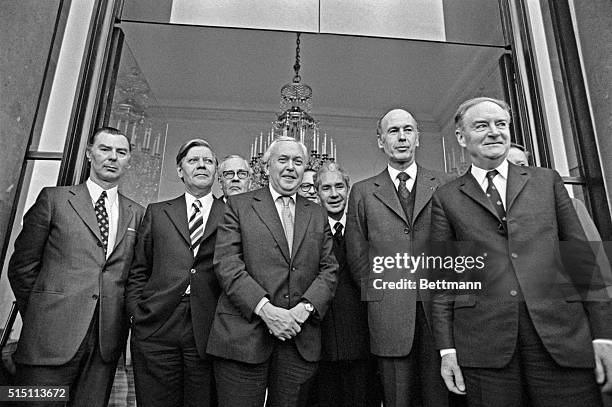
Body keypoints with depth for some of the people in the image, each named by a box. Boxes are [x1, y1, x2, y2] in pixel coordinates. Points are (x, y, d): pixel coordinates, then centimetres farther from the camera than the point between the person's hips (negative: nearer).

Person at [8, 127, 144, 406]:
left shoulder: (137, 213, 8)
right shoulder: (54, 198, 3)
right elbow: (23, 266, 4)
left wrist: (120, 316, 2)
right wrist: (39, 317, 4)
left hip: (107, 339, 2)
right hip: (52, 338, -2)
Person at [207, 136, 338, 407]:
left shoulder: (318, 215, 14)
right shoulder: (238, 205, 4)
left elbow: (328, 269, 8)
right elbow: (225, 264, -6)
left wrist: (306, 307, -9)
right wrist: (264, 308, -16)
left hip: (300, 339, 3)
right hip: (243, 336, -2)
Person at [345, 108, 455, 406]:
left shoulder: (443, 186, 8)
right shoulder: (362, 192, 8)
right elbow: (357, 255, 8)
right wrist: (379, 293, 4)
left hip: (440, 306, 1)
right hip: (389, 314, 0)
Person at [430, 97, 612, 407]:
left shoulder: (547, 180, 11)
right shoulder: (446, 198, 5)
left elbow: (581, 256, 9)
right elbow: (442, 276, 3)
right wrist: (447, 348, 0)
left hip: (562, 334, 2)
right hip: (484, 344, -1)